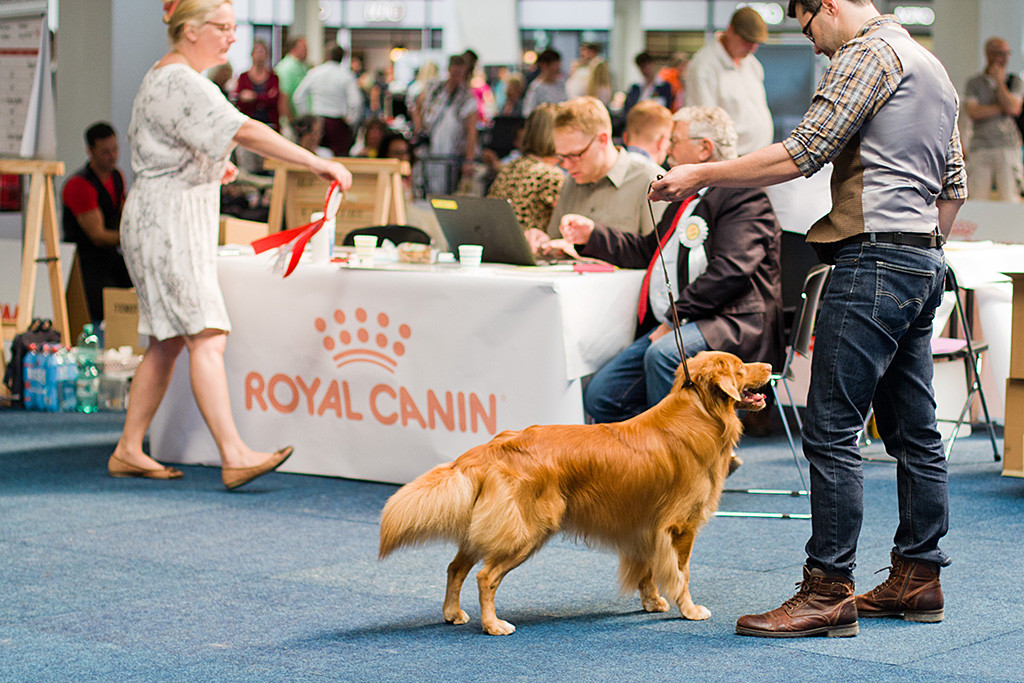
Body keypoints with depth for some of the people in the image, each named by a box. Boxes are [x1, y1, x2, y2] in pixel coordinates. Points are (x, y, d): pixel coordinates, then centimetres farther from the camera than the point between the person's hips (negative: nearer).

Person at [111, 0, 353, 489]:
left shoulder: (169, 76, 17)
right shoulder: (179, 82, -17)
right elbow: (244, 131, -28)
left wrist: (212, 165, 15)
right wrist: (317, 163, -30)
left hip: (181, 222, 11)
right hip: (168, 222, -11)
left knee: (167, 343, 11)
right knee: (207, 337, -16)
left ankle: (128, 451, 15)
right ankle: (234, 456, -22)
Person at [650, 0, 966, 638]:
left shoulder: (867, 53, -8)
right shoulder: (932, 65, 22)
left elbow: (802, 154, -16)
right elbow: (955, 184, 23)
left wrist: (701, 175, -10)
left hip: (874, 260, -10)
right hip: (924, 264, 10)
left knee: (831, 429, -9)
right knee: (913, 429, 12)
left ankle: (829, 591, -9)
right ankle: (917, 578, 18)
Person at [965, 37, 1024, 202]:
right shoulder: (974, 83, 12)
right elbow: (973, 113, -3)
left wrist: (999, 81, 1)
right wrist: (1003, 108, -5)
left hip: (1008, 147, 0)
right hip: (980, 148, 0)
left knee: (1010, 198, -9)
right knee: (977, 201, -6)